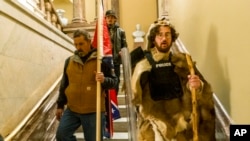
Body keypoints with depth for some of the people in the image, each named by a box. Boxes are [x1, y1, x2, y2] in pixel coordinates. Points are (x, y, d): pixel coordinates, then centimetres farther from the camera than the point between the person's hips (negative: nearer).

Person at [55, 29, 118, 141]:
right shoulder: (69, 61, 7)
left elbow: (114, 81, -3)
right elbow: (64, 85, 16)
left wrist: (104, 80, -25)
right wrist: (60, 105, 16)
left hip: (93, 111, -4)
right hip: (71, 109, 4)